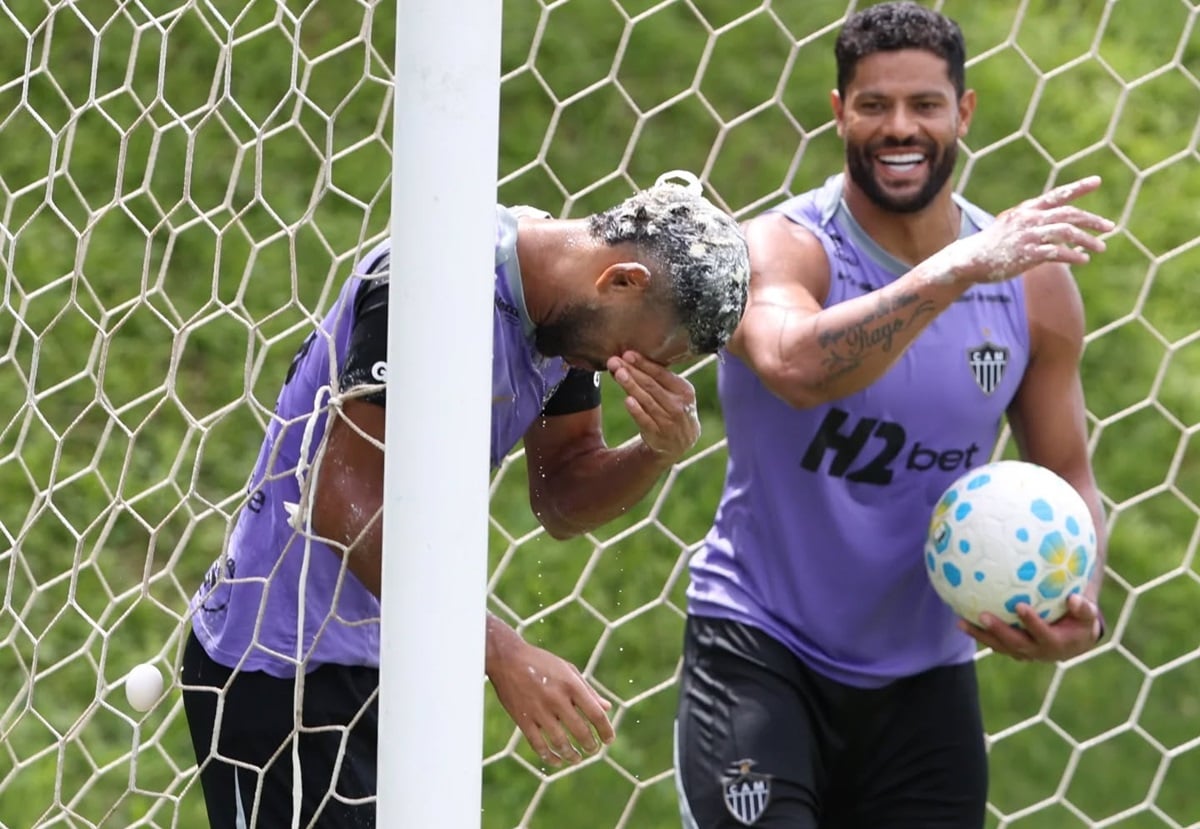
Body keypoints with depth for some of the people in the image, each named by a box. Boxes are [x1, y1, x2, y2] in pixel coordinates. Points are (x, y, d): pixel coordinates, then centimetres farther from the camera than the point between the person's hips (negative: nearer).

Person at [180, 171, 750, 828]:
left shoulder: (567, 306, 3)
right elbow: (345, 499, -28)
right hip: (283, 669, -9)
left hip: (392, 667, 9)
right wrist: (503, 654, -31)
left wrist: (659, 451, -10)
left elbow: (561, 502, 11)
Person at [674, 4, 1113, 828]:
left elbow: (1067, 472, 7)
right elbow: (797, 367, -36)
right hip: (762, 648, -4)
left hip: (923, 674, 4)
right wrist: (959, 268, -41)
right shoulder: (782, 249, -14)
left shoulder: (1035, 284, -1)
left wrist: (1079, 607, -12)